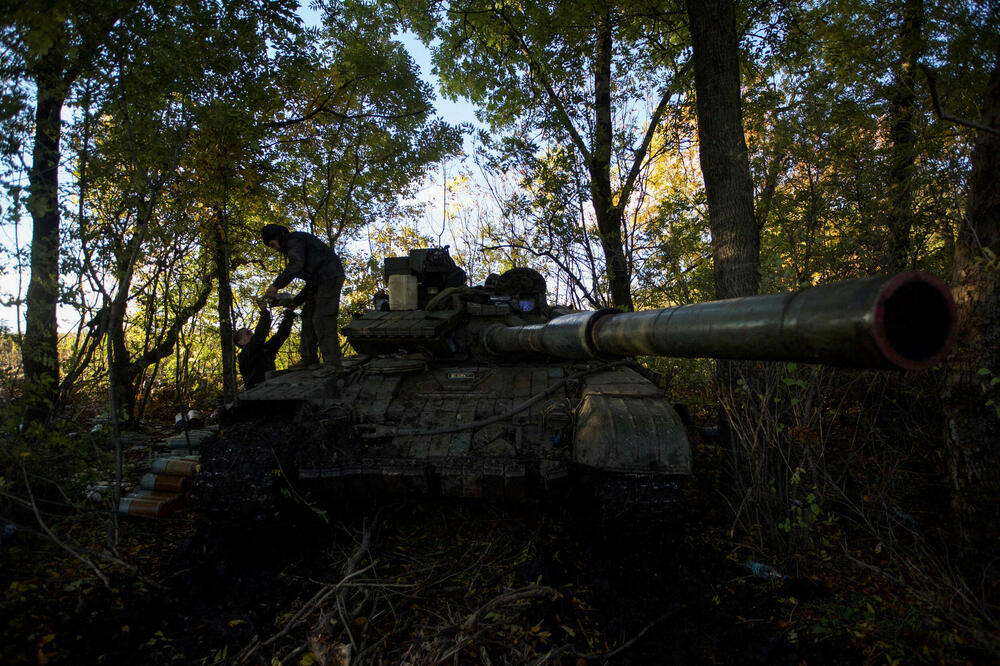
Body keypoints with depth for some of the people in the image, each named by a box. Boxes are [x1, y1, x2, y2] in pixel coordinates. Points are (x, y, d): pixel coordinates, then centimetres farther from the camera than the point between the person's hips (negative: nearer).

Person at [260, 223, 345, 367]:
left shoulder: (293, 238, 1)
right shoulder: (291, 249, 31)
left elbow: (297, 263, -19)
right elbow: (311, 280, 27)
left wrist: (276, 285, -19)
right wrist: (296, 301, 19)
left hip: (329, 277, -11)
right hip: (320, 281, 11)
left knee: (322, 320, -16)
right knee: (308, 315, 11)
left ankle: (332, 364, -20)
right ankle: (309, 360, 12)